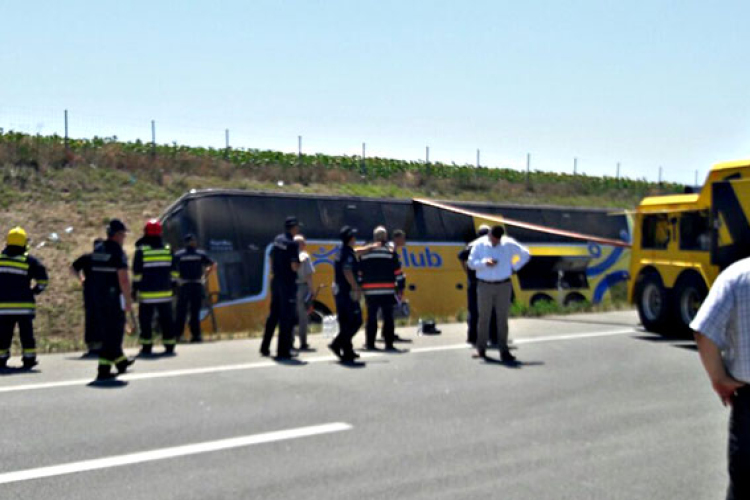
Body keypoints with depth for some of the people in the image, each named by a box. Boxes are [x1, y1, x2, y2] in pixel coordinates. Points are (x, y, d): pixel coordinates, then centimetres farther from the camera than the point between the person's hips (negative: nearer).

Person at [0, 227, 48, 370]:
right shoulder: (29, 260, -3)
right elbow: (43, 279, -7)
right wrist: (35, 291, 8)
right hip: (24, 304, -3)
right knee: (26, 333, 4)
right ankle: (29, 359, 5)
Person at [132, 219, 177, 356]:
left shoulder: (141, 250, -6)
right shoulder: (168, 249, 5)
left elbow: (137, 272, -5)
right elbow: (173, 270, 10)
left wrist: (135, 288, 2)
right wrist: (173, 284, 18)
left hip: (147, 293, -3)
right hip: (165, 292, 3)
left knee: (145, 320, 5)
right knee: (166, 320, 8)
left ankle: (147, 347, 6)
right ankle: (169, 346, 8)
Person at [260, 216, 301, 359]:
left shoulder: (277, 240, 8)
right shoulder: (292, 244, -16)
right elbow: (295, 267, -20)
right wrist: (300, 261, -2)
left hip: (276, 281, 8)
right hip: (288, 283, -8)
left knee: (273, 314, 16)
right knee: (287, 317, -2)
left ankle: (265, 348, 21)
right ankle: (283, 350, 1)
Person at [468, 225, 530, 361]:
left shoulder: (508, 244, 0)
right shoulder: (479, 244, 0)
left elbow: (525, 254, 11)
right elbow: (471, 263, -3)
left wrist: (514, 268, 5)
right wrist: (485, 262, -20)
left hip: (503, 286, 0)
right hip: (484, 285, 0)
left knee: (502, 318, 0)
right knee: (483, 318, 4)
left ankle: (504, 351, 4)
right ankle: (481, 349, 15)